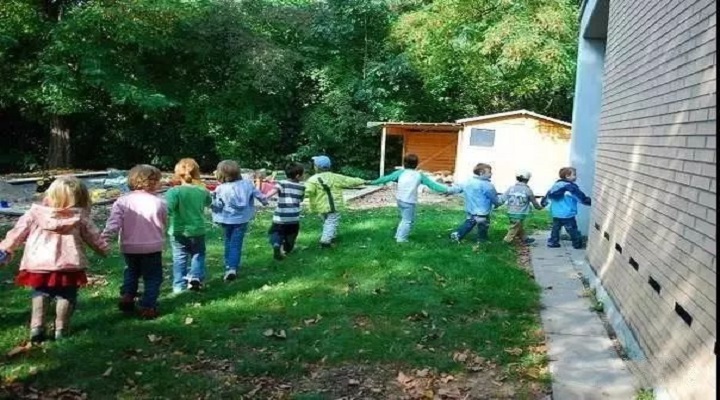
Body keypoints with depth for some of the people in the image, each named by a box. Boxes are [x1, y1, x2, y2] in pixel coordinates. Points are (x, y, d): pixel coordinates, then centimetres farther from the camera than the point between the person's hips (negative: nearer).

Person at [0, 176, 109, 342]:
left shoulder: (36, 211, 4)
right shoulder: (79, 216, 1)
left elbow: (19, 231, 8)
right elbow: (93, 235, 11)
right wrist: (103, 249, 28)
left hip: (38, 263, 2)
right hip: (68, 263, -2)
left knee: (39, 293, 20)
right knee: (66, 295, 12)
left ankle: (36, 327, 12)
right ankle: (61, 329, 14)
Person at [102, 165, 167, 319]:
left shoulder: (123, 200, -7)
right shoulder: (159, 203, -10)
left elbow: (114, 221, -16)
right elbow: (164, 224, 5)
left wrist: (105, 237, -17)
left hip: (129, 247, 3)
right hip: (152, 247, -3)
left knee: (131, 270, 29)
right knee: (152, 276, 10)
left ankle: (126, 295, 16)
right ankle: (147, 306, 6)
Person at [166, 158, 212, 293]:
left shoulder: (174, 191, -17)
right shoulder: (202, 191, -4)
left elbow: (167, 209, -30)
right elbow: (208, 202, 19)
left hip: (178, 232, -2)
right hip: (197, 231, 2)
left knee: (179, 258, 10)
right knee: (198, 255, 18)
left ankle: (180, 286, 12)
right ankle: (196, 277, -2)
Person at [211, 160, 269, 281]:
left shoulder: (220, 189, -14)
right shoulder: (247, 184, -4)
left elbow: (216, 205, -13)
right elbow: (257, 194, 10)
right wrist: (264, 200, 26)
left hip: (227, 220, -1)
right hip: (242, 219, 1)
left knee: (229, 243, 18)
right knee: (236, 244, 0)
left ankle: (229, 267, 21)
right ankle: (233, 268, -13)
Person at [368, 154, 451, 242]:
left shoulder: (401, 172, 6)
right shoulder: (419, 175, 1)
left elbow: (387, 178, 7)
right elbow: (432, 184, 3)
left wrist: (373, 182, 15)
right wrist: (445, 190, 7)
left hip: (399, 199, 5)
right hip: (409, 201, -5)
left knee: (404, 219, 23)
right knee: (407, 220, 5)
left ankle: (398, 235, 28)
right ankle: (401, 238, -1)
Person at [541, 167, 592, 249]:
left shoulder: (556, 185, 9)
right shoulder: (570, 186, -14)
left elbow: (548, 194, 17)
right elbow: (581, 197, -13)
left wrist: (543, 202, 30)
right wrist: (590, 202, -4)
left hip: (556, 213, 7)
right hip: (567, 214, -7)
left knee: (556, 227, 16)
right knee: (573, 229, 4)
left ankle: (552, 242, 16)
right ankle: (577, 244, 12)